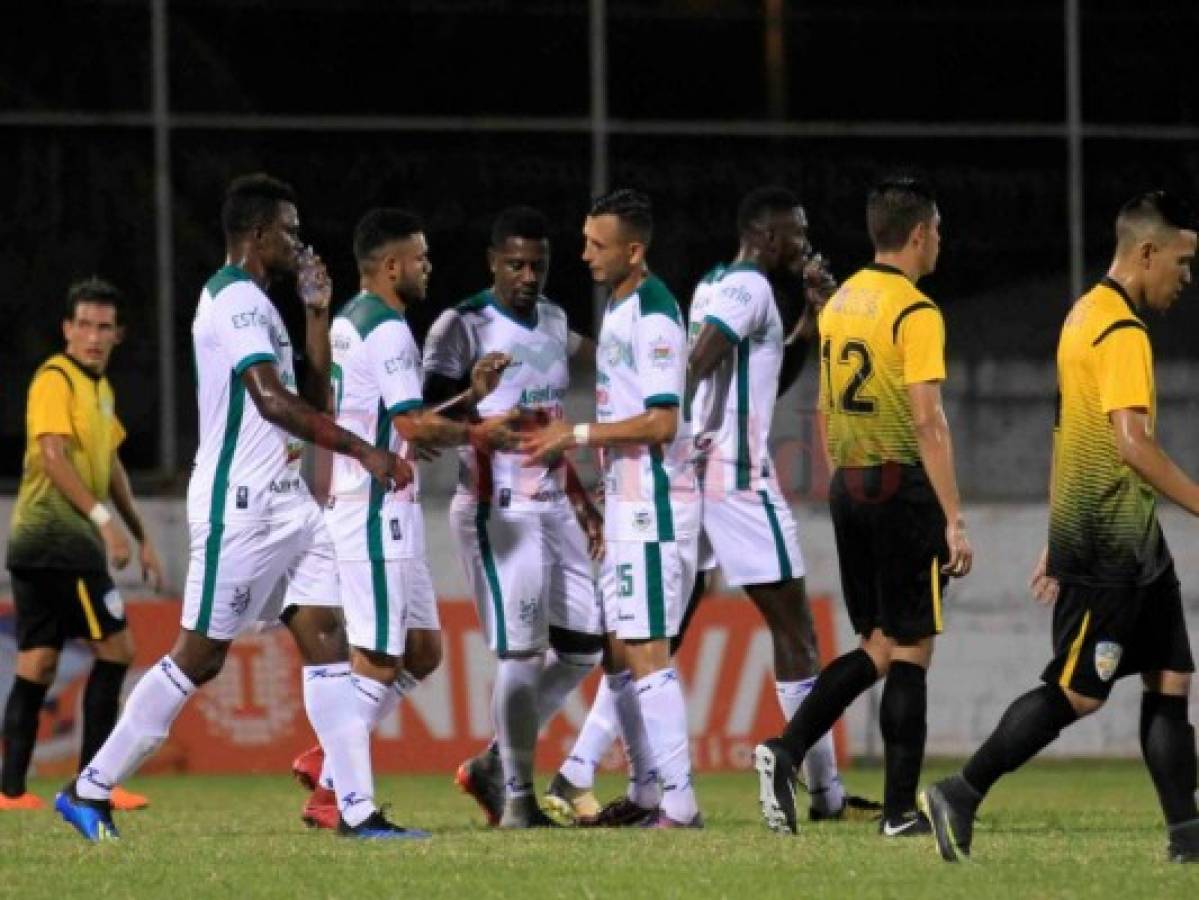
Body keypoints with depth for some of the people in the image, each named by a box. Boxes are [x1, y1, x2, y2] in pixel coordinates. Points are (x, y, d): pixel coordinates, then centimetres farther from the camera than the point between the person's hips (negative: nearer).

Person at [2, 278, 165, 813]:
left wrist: (141, 537, 28)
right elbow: (53, 457, -20)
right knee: (115, 649, -8)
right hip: (59, 537, -9)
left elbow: (110, 467, 27)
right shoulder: (55, 380, -10)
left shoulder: (100, 387, 19)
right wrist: (103, 520, -25)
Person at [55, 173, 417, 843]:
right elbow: (273, 399, -24)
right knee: (200, 657, -5)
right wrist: (363, 451, -26)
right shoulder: (236, 299, -13)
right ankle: (90, 790, 5)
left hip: (287, 503, 10)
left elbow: (312, 401, 22)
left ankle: (358, 808, -4)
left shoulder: (256, 303, 19)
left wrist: (317, 313, 16)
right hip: (240, 505, -10)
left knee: (326, 641, 0)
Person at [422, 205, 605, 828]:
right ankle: (517, 794, 0)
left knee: (582, 643, 6)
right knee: (522, 650, -11)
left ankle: (494, 764, 18)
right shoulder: (463, 326, -9)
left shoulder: (552, 321, 14)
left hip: (552, 507, 8)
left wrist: (579, 501, 21)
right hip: (497, 511, -8)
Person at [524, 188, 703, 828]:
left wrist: (577, 436, -16)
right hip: (625, 504, 10)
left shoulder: (654, 317, -15)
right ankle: (647, 793, 18)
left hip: (654, 504, -10)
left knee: (645, 650, -11)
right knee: (618, 651, 12)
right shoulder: (617, 309, 15)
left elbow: (661, 422, -21)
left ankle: (680, 804, -12)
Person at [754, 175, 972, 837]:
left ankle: (784, 750, -3)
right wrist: (954, 521, -19)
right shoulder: (915, 313, -13)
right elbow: (927, 422, -19)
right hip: (903, 488, -7)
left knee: (877, 646, 14)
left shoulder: (840, 303, 11)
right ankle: (899, 810, 1)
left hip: (848, 490, 7)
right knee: (909, 649, -1)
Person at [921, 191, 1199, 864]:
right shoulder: (1123, 334, -16)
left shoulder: (1085, 316, 15)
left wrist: (1058, 543, 26)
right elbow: (1132, 442, -27)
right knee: (1077, 693, -5)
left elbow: (1070, 433, 21)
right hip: (1110, 547, -10)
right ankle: (960, 797, 2)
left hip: (1135, 544, 10)